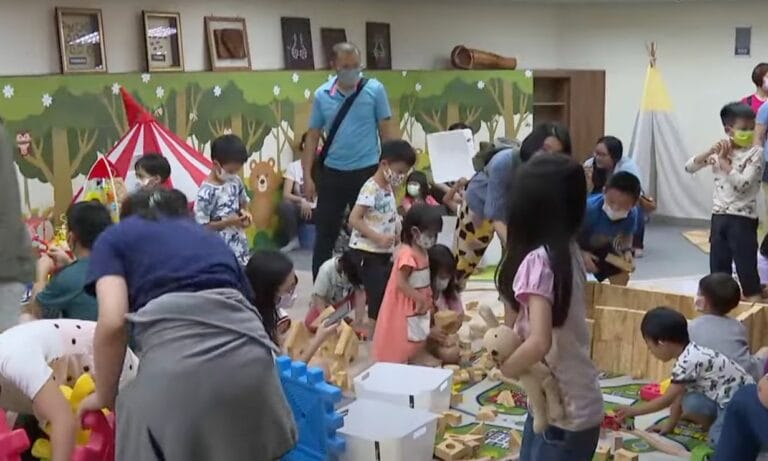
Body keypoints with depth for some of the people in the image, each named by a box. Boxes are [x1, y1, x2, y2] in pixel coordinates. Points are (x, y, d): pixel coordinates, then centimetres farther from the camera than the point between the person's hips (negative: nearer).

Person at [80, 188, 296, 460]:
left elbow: (113, 321, 4)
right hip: (250, 356, 5)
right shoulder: (212, 238, 34)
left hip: (175, 363, -5)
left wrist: (105, 396, 18)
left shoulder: (115, 238, 21)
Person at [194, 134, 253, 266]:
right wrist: (228, 222, -21)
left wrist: (244, 212, -4)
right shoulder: (207, 192, -20)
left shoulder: (236, 181, 1)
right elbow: (201, 226, -17)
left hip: (240, 245, 7)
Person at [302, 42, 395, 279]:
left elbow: (386, 131, -1)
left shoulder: (375, 90, -5)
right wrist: (307, 176, 2)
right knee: (325, 234, 7)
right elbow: (313, 136, 6)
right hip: (331, 173, 2)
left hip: (367, 171, -2)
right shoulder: (322, 95, 1)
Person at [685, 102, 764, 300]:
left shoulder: (756, 152, -7)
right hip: (719, 215, 5)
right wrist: (710, 152, -10)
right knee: (718, 267, 11)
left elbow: (742, 184, -19)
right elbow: (689, 167, 4)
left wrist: (723, 160, -14)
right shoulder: (720, 150, 7)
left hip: (743, 218, -5)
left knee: (746, 267, -3)